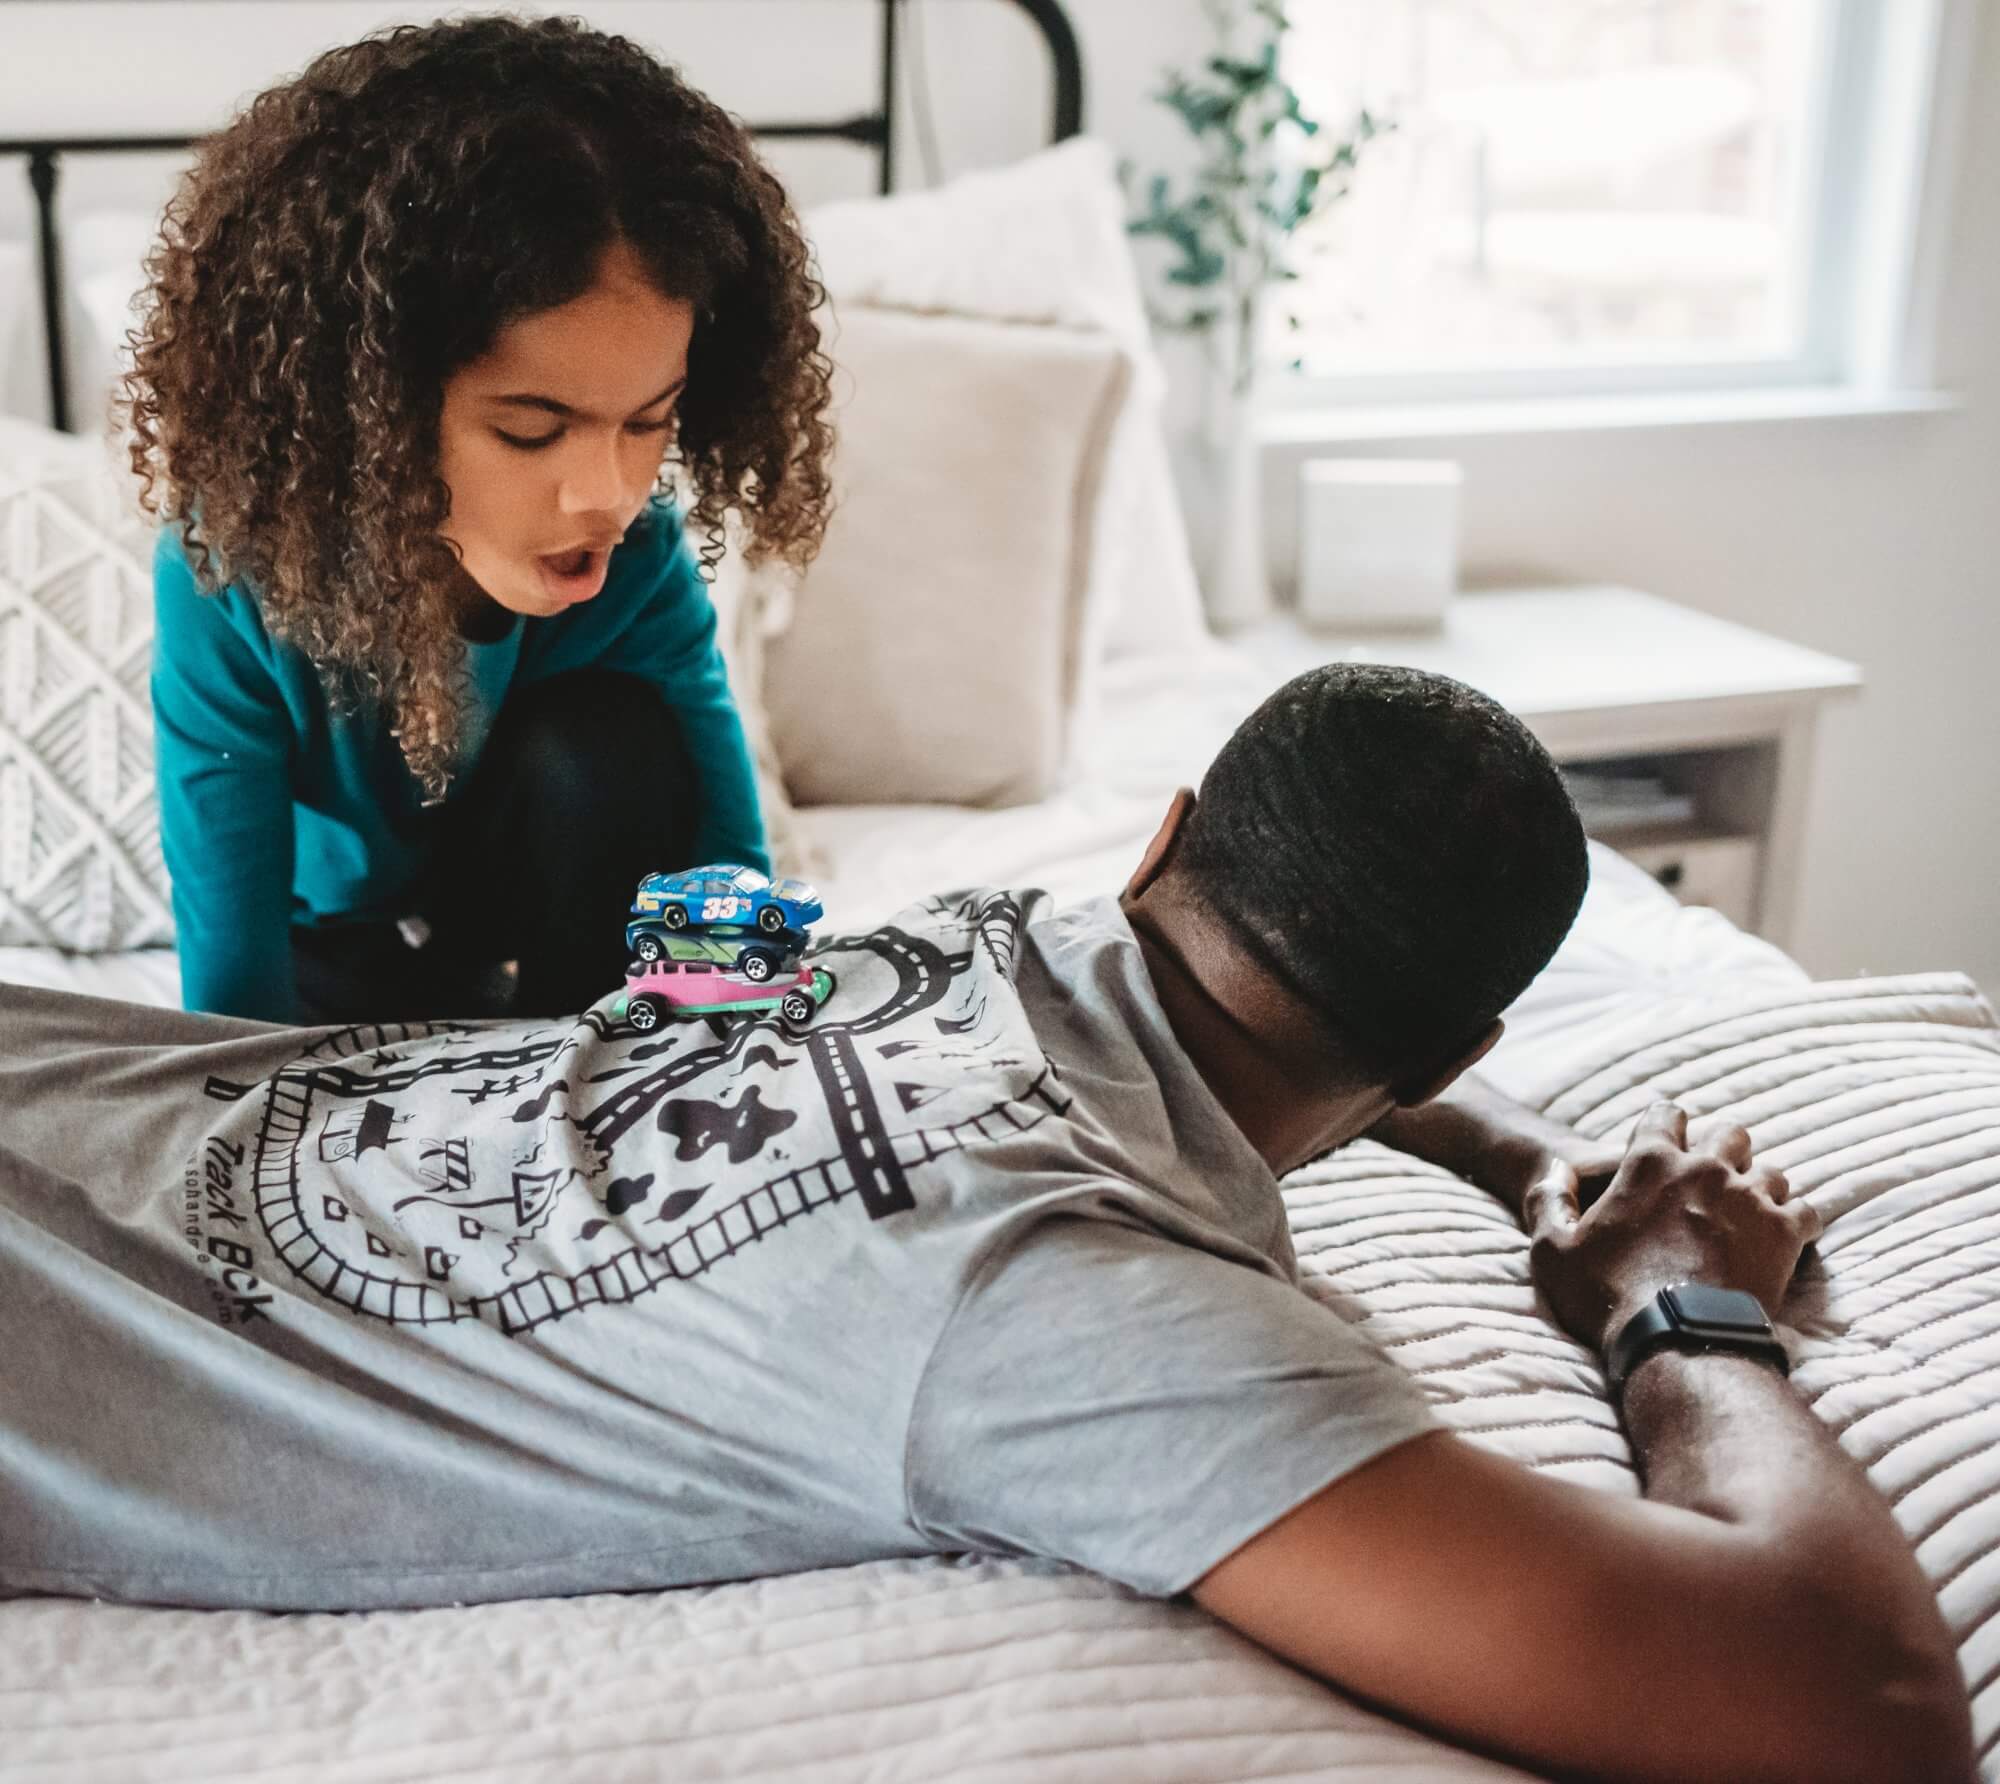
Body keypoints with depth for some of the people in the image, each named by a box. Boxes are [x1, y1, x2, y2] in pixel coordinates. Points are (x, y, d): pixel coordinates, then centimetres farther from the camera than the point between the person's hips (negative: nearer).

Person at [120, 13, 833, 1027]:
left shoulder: (638, 561, -25)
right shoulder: (229, 576, -31)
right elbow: (234, 982, -30)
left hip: (572, 935, 3)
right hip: (333, 957, -2)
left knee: (604, 739, -28)